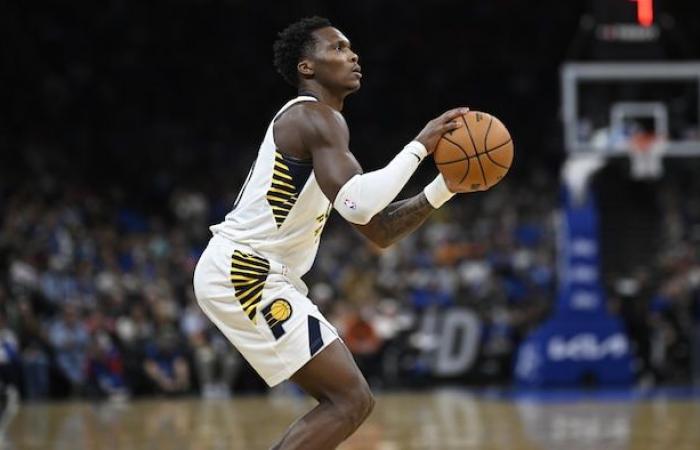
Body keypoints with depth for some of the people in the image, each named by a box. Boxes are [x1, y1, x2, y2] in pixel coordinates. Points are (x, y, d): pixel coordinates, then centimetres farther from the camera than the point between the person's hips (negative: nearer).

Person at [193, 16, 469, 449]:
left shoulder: (322, 125, 21)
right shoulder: (316, 119, -11)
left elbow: (381, 229, 20)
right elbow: (357, 204, -28)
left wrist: (447, 185, 9)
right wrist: (419, 146, -18)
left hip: (249, 274, 10)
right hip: (243, 272, -10)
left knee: (348, 400, 14)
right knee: (351, 400, -14)